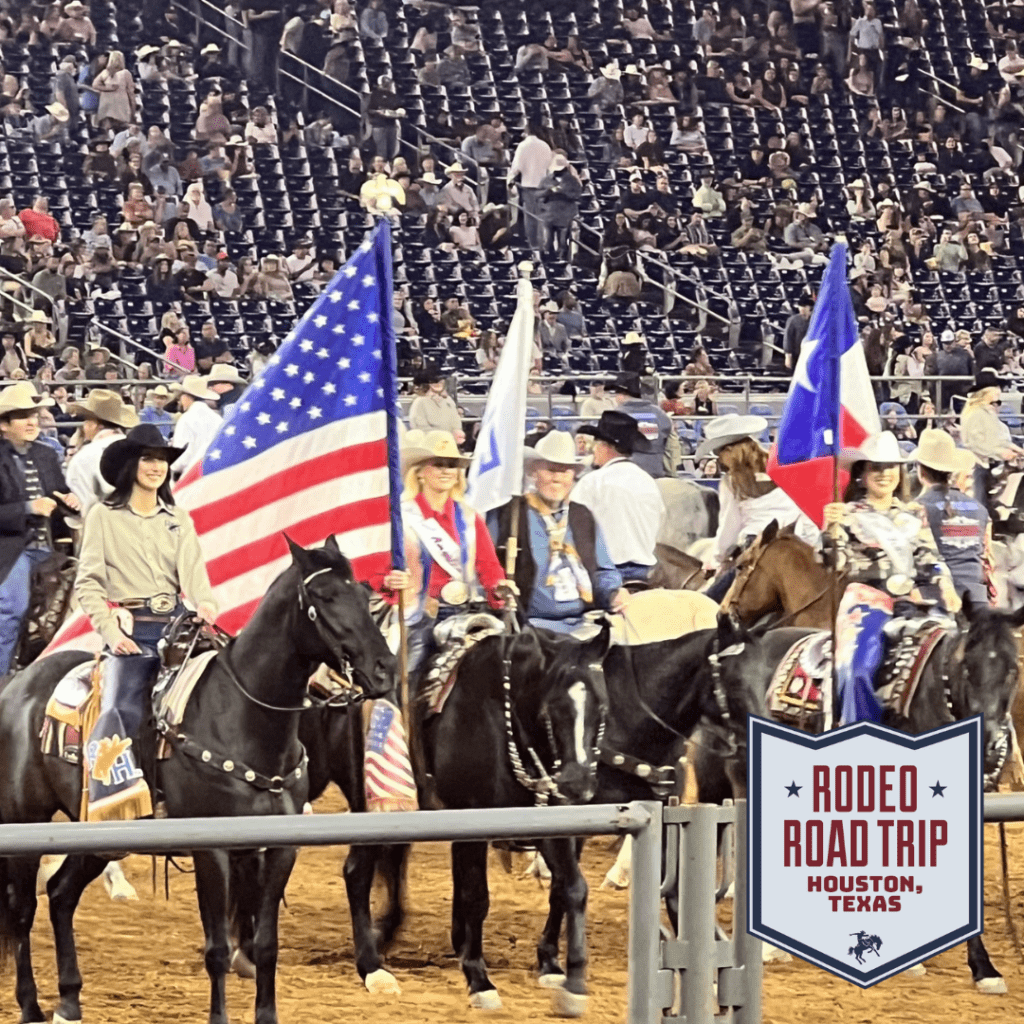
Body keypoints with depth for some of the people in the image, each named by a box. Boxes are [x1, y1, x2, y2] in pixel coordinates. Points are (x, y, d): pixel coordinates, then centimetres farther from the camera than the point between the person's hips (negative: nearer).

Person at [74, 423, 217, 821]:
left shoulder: (178, 520, 15)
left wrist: (205, 603, -20)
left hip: (174, 624, 4)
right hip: (129, 628, -4)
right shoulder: (104, 517, 4)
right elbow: (88, 582, 0)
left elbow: (192, 569, 2)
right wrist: (109, 630, -12)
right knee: (121, 712, -19)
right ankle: (108, 806, -21)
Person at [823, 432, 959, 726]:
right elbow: (834, 562, -4)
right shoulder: (849, 515, 6)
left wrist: (945, 586, -2)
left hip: (908, 602, 3)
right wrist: (831, 530, -21)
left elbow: (929, 559, 15)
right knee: (857, 668, -24)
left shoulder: (914, 516, 17)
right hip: (866, 599, -3)